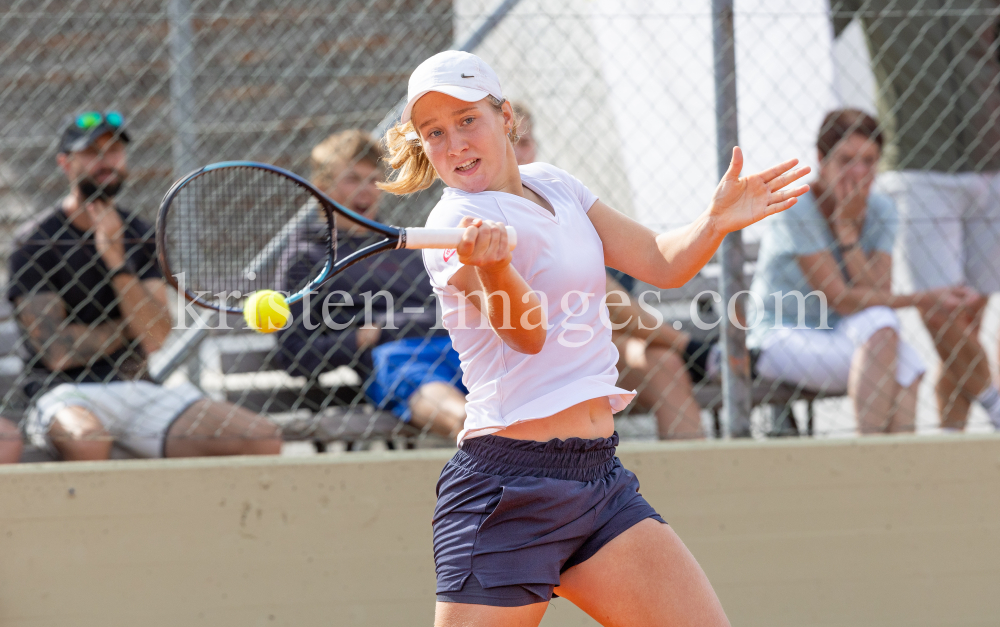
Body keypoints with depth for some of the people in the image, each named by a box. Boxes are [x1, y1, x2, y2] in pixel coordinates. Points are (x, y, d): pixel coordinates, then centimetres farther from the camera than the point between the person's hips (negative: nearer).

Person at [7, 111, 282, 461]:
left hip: (141, 390, 5)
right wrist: (127, 328, 5)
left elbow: (156, 339, 2)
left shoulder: (139, 238, 15)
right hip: (68, 392, -5)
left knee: (264, 441, -17)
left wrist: (117, 262, -8)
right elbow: (57, 351, -8)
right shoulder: (36, 242, 1)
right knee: (86, 441, -43)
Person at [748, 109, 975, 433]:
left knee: (907, 363, -28)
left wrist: (846, 224, -18)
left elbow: (878, 292, -12)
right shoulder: (798, 210, -16)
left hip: (837, 339, 5)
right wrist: (923, 299, -23)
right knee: (881, 325, -31)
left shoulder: (880, 210, 2)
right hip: (782, 339, -5)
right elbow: (840, 300, -19)